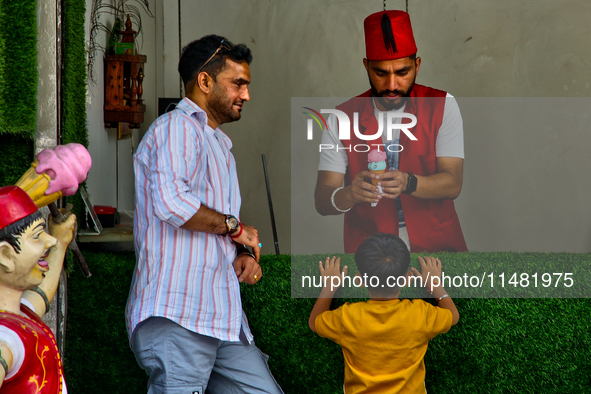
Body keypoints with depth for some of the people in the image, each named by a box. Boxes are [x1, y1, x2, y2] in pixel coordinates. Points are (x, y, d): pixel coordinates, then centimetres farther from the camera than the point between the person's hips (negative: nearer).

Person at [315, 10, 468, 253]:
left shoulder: (442, 107, 4)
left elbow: (452, 184, -7)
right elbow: (322, 200, -3)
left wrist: (407, 183, -27)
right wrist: (349, 195, -25)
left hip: (438, 249, 0)